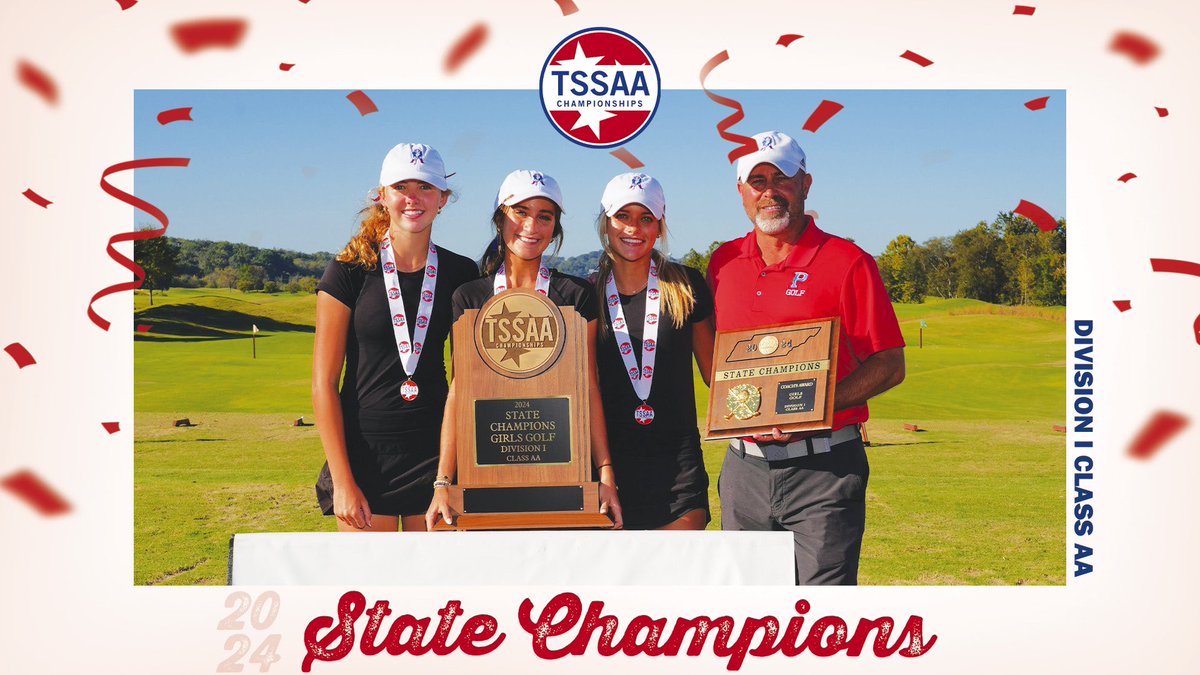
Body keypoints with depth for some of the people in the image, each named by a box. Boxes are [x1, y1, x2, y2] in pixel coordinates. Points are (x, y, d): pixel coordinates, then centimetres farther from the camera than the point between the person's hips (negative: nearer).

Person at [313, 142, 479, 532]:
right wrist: (342, 481, -9)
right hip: (365, 452, -2)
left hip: (435, 452, 2)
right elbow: (323, 383, -5)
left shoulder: (461, 275, 5)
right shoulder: (350, 272, -4)